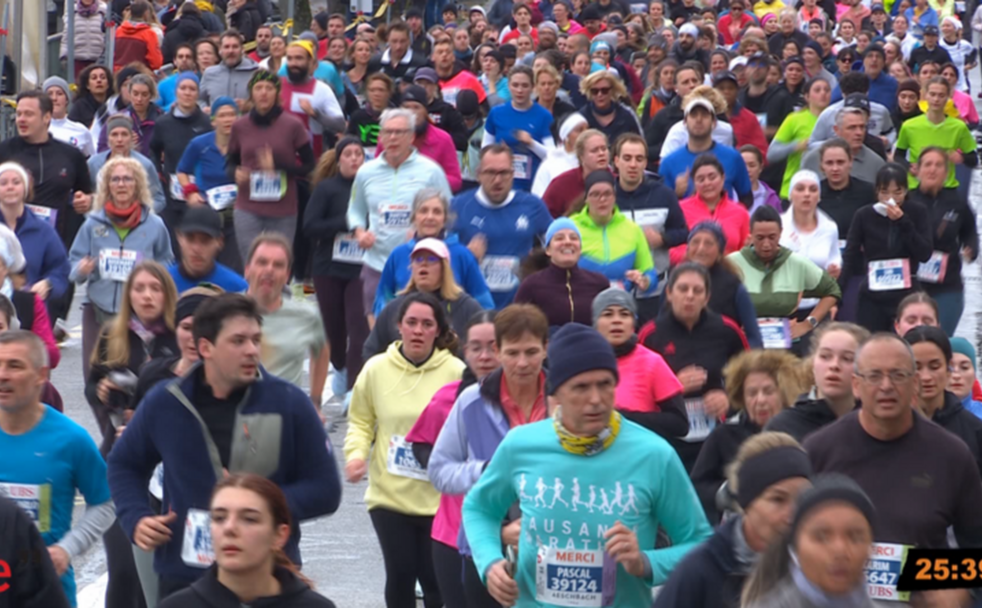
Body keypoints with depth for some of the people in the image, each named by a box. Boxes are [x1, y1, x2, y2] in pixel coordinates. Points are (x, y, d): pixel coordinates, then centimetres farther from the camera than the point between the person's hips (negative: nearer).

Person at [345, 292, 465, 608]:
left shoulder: (455, 372, -7)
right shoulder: (376, 369, -1)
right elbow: (361, 421, 8)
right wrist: (356, 454, -8)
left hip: (439, 497, -1)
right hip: (389, 494, 2)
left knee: (434, 576, 4)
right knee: (400, 573, 6)